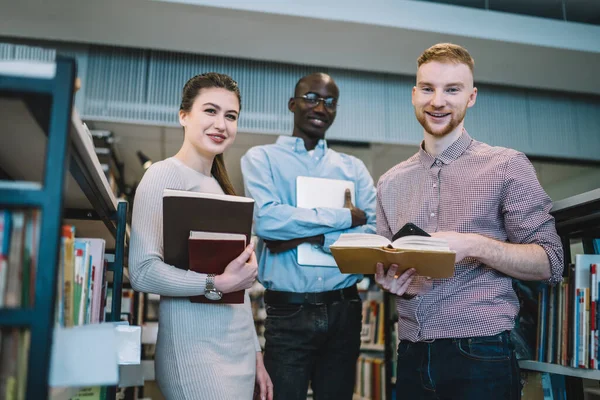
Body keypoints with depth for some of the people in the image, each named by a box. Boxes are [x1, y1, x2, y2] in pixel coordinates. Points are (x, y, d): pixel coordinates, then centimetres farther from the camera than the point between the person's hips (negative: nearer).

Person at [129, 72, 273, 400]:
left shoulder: (220, 187, 15)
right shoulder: (165, 175, -8)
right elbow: (142, 271, -17)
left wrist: (255, 353, 18)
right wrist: (219, 283, -25)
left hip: (239, 349, 7)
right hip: (196, 349, -7)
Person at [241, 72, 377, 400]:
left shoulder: (353, 168, 10)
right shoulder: (261, 158, 2)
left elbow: (374, 233, -2)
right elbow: (265, 219, -17)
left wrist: (311, 237, -15)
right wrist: (344, 216, -10)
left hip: (344, 310, 3)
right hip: (288, 312, -3)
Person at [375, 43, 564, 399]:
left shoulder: (507, 166, -3)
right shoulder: (390, 183, 10)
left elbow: (551, 263, -5)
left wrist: (474, 245, -20)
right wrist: (397, 283, -8)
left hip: (480, 355, -4)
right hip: (412, 356, 4)